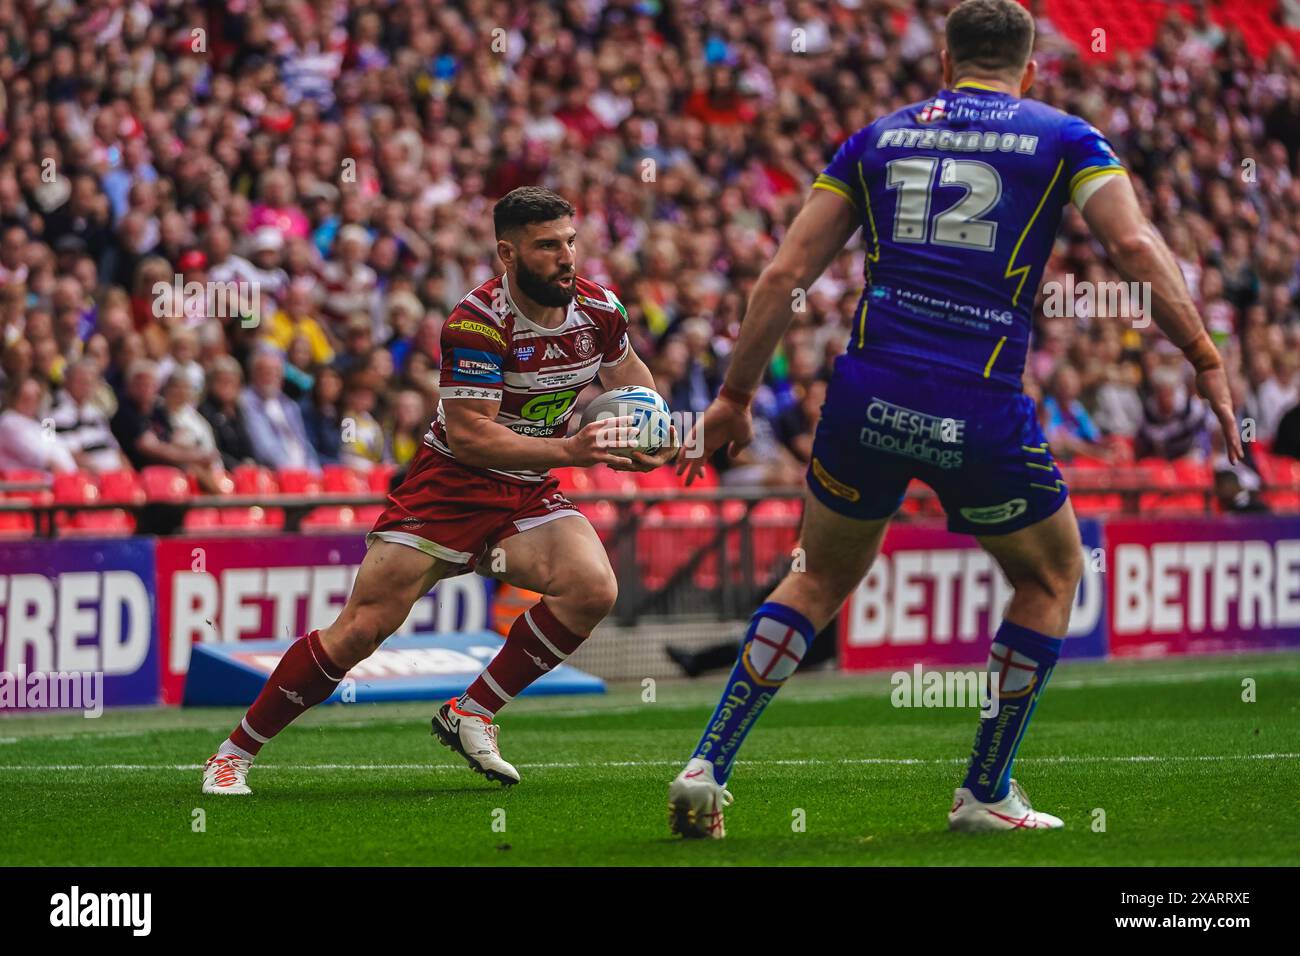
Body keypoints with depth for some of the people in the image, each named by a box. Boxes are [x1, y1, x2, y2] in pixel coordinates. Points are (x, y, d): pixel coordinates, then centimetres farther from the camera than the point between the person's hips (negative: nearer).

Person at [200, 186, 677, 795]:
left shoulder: (599, 309, -4)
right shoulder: (477, 322, -22)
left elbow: (627, 373, 19)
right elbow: (470, 435, -27)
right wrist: (569, 451, -32)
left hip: (528, 494, 5)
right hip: (449, 487, -5)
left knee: (594, 589, -23)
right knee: (361, 630, -11)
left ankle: (471, 713, -8)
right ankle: (234, 754, 4)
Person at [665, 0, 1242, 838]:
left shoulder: (878, 138, 16)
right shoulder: (1061, 138, 9)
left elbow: (786, 274, 12)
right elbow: (1134, 244, -6)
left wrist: (735, 397, 17)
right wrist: (1204, 357, -1)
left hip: (868, 394, 3)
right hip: (982, 414, -3)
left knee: (820, 581, 23)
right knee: (1052, 576, 22)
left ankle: (707, 769, 12)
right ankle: (985, 793, 22)